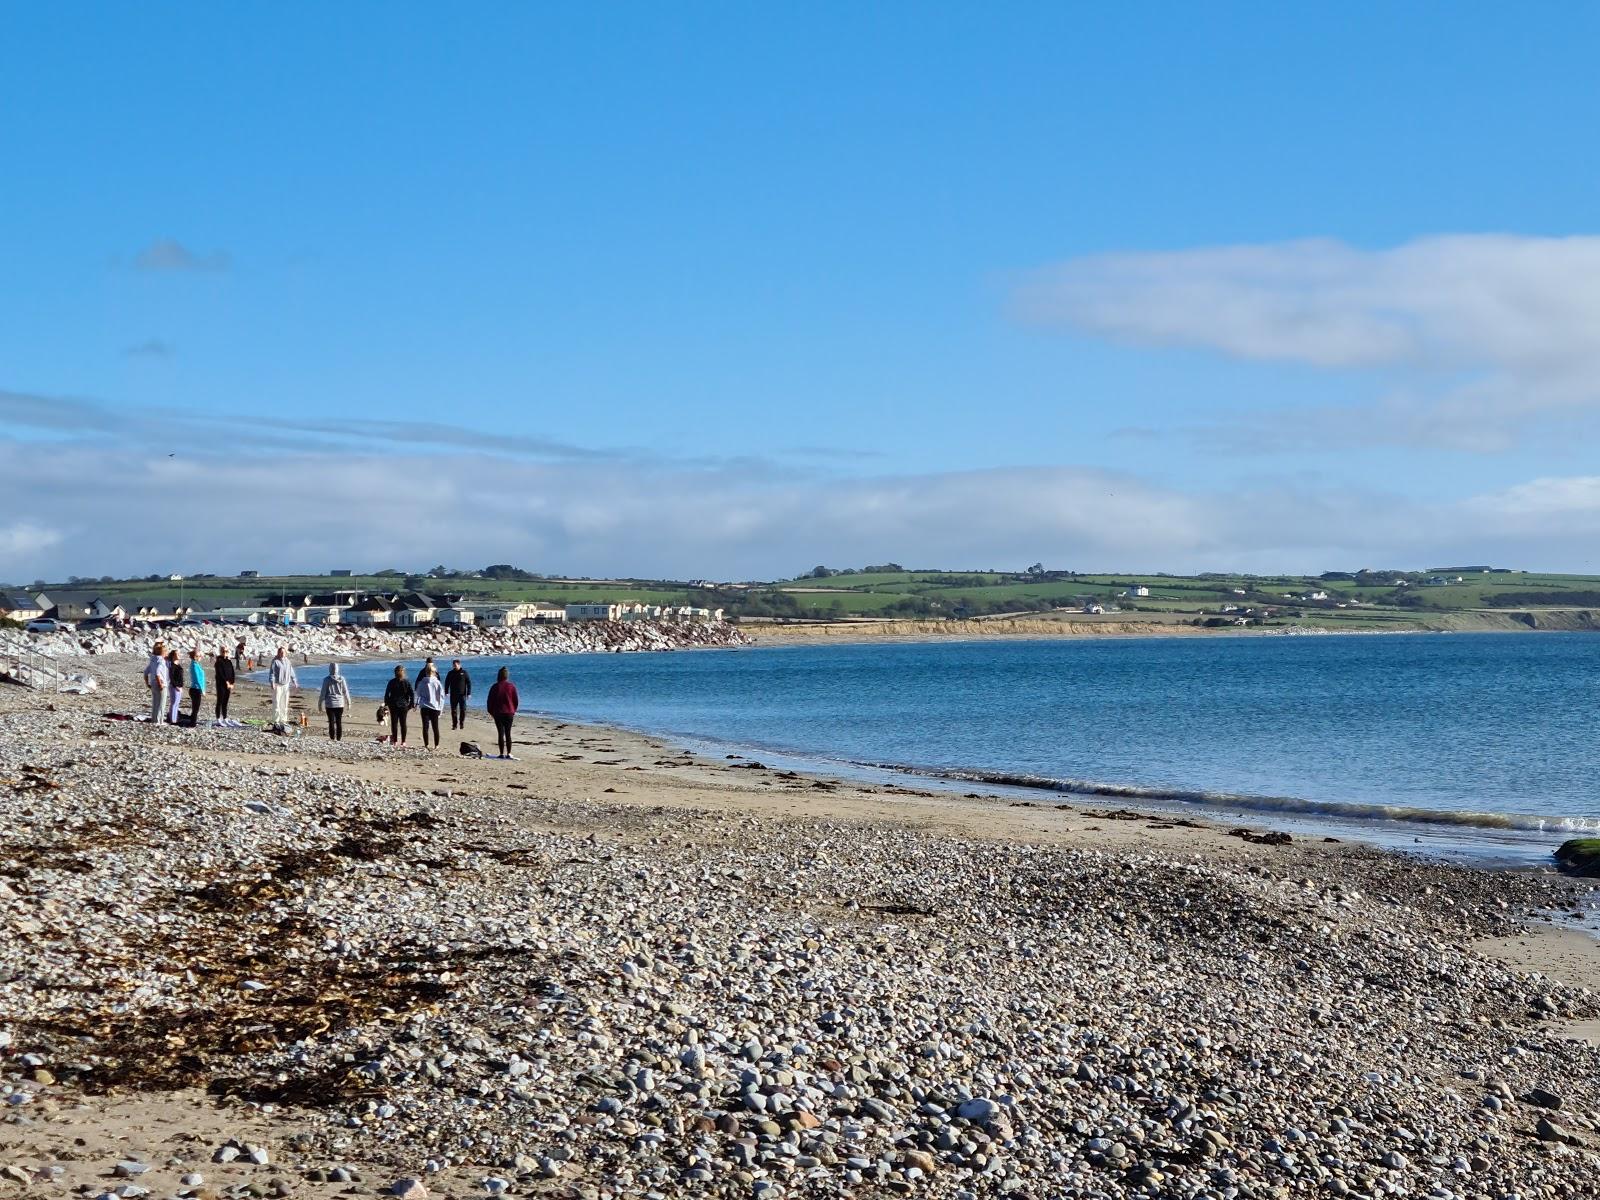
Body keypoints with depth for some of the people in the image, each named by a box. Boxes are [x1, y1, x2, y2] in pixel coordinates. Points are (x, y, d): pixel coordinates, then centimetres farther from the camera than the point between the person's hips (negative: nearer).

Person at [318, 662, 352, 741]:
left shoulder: (327, 680, -8)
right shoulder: (342, 679, -3)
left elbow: (323, 693, -5)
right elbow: (345, 692, 3)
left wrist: (320, 703, 4)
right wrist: (348, 702, 14)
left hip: (330, 704, -2)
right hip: (340, 703, 2)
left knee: (331, 722, 3)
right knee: (339, 722, 7)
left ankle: (332, 738, 4)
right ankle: (339, 738, 8)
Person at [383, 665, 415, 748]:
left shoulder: (392, 682, -4)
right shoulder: (407, 682, -3)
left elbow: (387, 694, -1)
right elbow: (412, 694, -3)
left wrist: (386, 703, 6)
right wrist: (411, 704, 1)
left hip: (393, 705, -1)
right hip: (404, 705, 1)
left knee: (394, 723, 4)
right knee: (403, 723, 6)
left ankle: (395, 741, 2)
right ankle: (403, 741, 5)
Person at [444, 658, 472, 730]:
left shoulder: (464, 672, -1)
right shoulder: (451, 673, 5)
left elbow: (469, 683, 1)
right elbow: (447, 683, 11)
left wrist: (469, 693, -4)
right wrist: (446, 692, 1)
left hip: (462, 694, -2)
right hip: (453, 694, 2)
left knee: (463, 709, -1)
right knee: (454, 710, 2)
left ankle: (462, 724, 9)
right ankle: (454, 724, 7)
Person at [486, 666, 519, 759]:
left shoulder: (495, 687, -6)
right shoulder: (512, 686, -2)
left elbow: (490, 700, -1)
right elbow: (515, 700, 3)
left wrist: (490, 711, 12)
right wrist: (514, 710, 17)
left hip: (498, 713, -2)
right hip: (509, 713, 2)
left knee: (501, 733, 0)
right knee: (508, 734, 7)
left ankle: (501, 753, -3)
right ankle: (508, 753, 5)